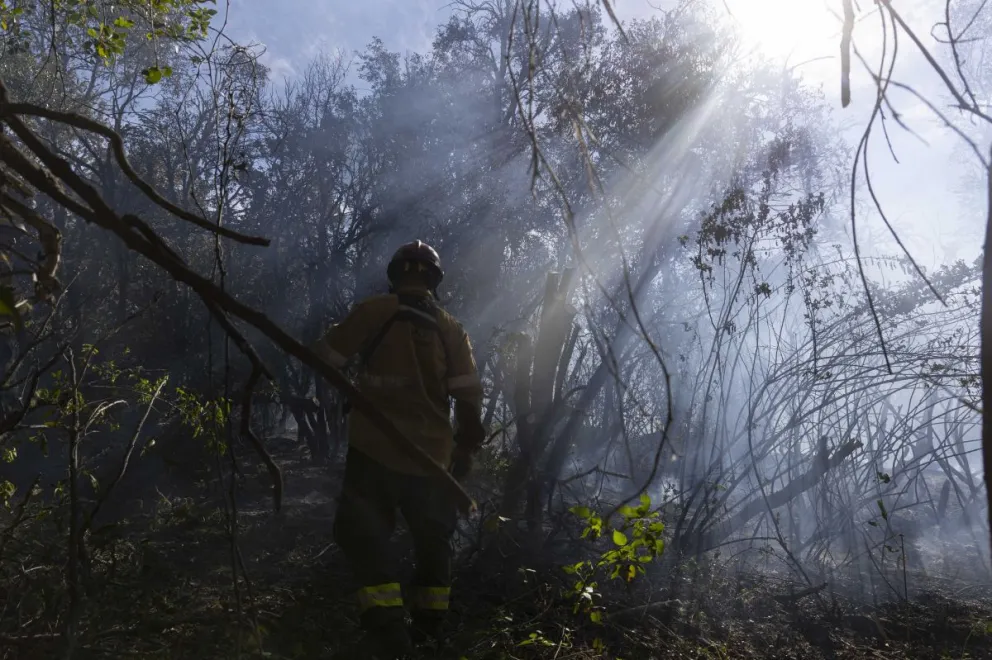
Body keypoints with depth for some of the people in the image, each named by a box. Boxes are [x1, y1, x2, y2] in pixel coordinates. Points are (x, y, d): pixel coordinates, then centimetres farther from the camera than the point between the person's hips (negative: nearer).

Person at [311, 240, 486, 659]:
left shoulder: (372, 312, -6)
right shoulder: (451, 330, 2)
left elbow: (325, 359, -2)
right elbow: (469, 397, -1)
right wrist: (466, 449, 11)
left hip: (373, 450, -3)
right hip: (431, 455, 3)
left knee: (363, 534, 4)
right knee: (432, 538, 20)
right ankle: (429, 624, 29)